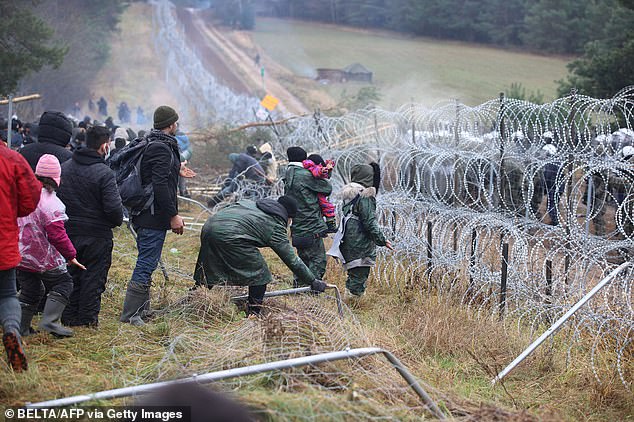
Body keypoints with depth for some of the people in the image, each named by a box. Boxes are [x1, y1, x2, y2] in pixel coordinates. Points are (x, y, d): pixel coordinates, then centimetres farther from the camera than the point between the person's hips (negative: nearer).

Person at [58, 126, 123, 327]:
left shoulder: (65, 167, 3)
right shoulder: (104, 173, -17)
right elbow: (114, 207, -20)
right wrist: (118, 220, 0)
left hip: (68, 232, 6)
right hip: (96, 235, -5)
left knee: (71, 275, 15)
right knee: (93, 277, 5)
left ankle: (69, 317, 19)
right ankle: (88, 318, 9)